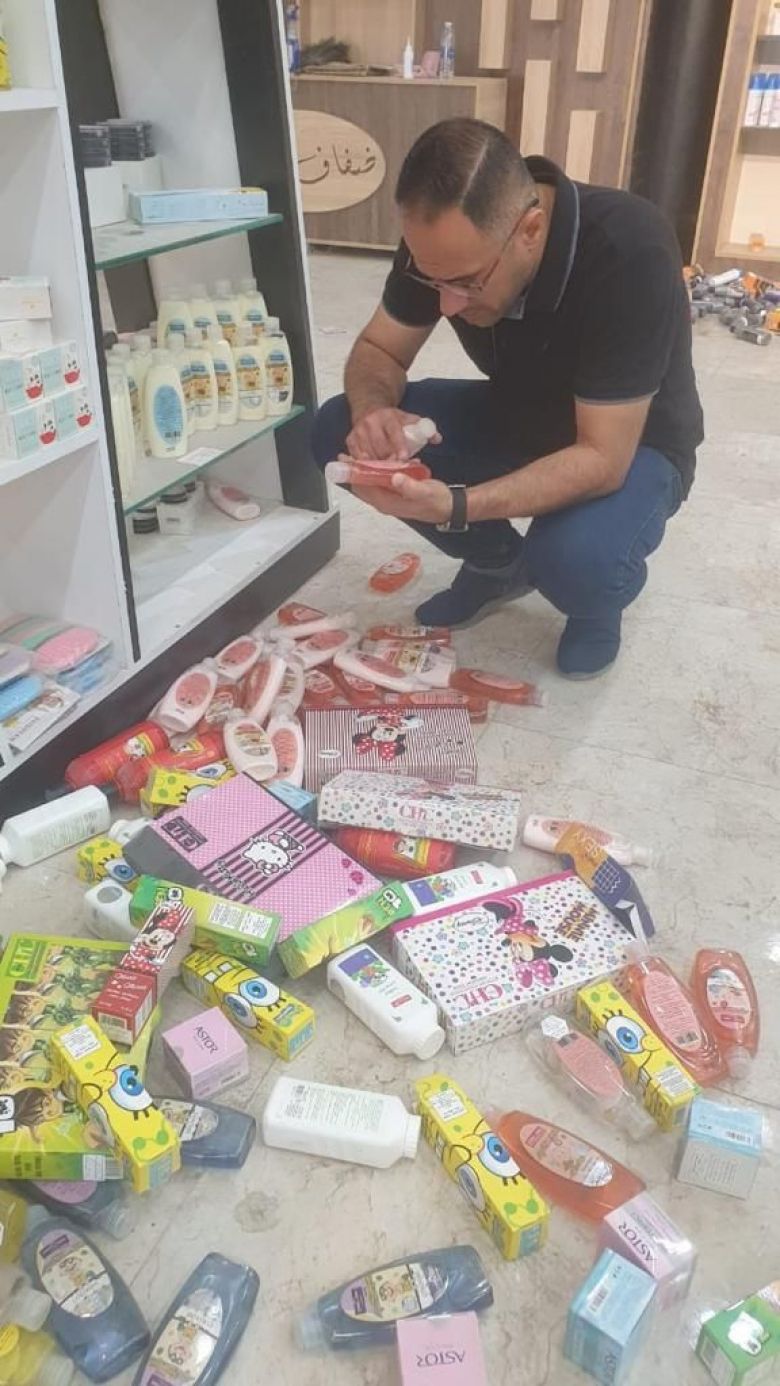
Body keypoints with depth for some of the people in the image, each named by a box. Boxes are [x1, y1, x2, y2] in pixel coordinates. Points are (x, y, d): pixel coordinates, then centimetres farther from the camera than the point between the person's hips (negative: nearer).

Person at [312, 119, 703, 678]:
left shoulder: (631, 253, -35)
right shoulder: (444, 242, -19)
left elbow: (601, 458, -34)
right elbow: (379, 348, -6)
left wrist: (454, 506, -47)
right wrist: (373, 411, -31)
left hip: (630, 445, -5)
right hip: (516, 417, 5)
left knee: (575, 558, -38)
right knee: (339, 430, -13)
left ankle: (599, 602, 2)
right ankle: (499, 563, 7)